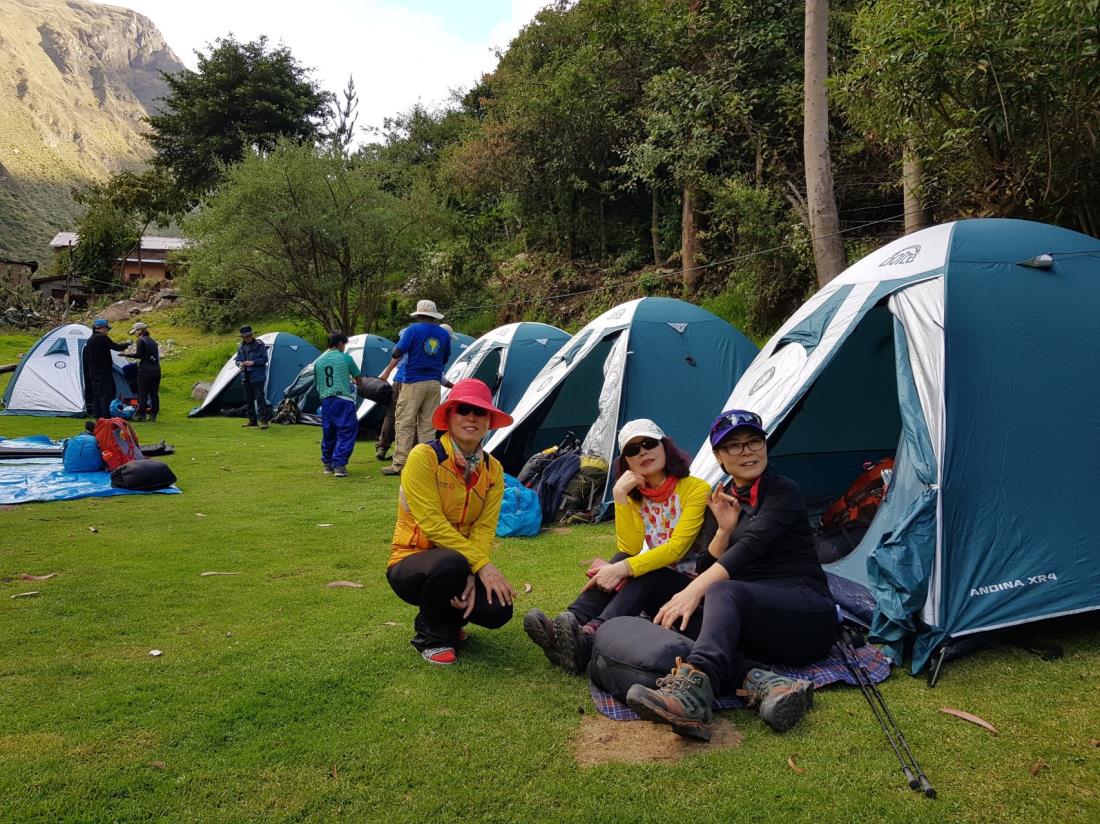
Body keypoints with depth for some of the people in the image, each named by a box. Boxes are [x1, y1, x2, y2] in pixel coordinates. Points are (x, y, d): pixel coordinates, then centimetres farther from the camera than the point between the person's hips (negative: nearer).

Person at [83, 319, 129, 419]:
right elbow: (116, 347, -15)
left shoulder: (90, 340, 16)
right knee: (106, 394, -8)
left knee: (96, 394, 12)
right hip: (104, 372, -9)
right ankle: (105, 415, -12)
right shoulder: (102, 337, -13)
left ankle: (96, 415, 14)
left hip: (93, 372, 9)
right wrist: (126, 344, 3)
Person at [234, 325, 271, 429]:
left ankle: (264, 420, -8)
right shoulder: (241, 347, 11)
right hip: (246, 377, 7)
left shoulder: (259, 345, -7)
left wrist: (253, 362, -20)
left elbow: (264, 359, -9)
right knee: (248, 400, 11)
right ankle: (252, 420, 19)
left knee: (260, 398, -10)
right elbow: (237, 359, 15)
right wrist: (239, 364, -8)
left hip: (257, 377, -7)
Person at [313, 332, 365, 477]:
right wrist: (353, 382, 28)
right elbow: (359, 380, 6)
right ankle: (339, 465, -9)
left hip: (326, 401, 5)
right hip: (343, 401, -4)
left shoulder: (318, 361, 9)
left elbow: (317, 384, 15)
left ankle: (327, 464, 25)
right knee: (346, 433, 0)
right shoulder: (346, 358, -1)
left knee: (328, 433, 16)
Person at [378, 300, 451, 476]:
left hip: (413, 383, -4)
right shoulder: (444, 334, 8)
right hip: (434, 383, 4)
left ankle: (399, 464, -2)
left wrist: (387, 372, 6)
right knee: (428, 424, 8)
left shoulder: (413, 329, -6)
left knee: (404, 423, 0)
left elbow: (398, 353, -8)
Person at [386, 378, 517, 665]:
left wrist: (471, 577, -26)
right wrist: (481, 565, -29)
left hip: (462, 565, 5)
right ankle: (431, 635, -7)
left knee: (498, 610, -23)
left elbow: (485, 529, -8)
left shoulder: (493, 470, 0)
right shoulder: (424, 456, -17)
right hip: (412, 563, -5)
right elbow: (432, 523, -24)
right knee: (452, 563, -39)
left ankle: (449, 621, 13)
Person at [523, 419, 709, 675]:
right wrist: (620, 496, -19)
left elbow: (677, 548, -23)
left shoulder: (696, 489, -11)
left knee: (641, 571, -33)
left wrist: (623, 569, -34)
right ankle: (564, 630, -40)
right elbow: (630, 548, -10)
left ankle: (588, 639, -52)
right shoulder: (635, 496, 6)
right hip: (651, 590, 5)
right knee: (621, 559, -25)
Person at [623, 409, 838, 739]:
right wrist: (724, 529, -6)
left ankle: (692, 688, -60)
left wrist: (694, 591, -33)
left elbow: (753, 545, -21)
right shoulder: (724, 501, 15)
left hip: (807, 618, -6)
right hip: (751, 625, 6)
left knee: (724, 592, -36)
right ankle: (762, 681, -41)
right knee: (679, 618, -22)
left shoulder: (784, 492, -3)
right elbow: (705, 571, 11)